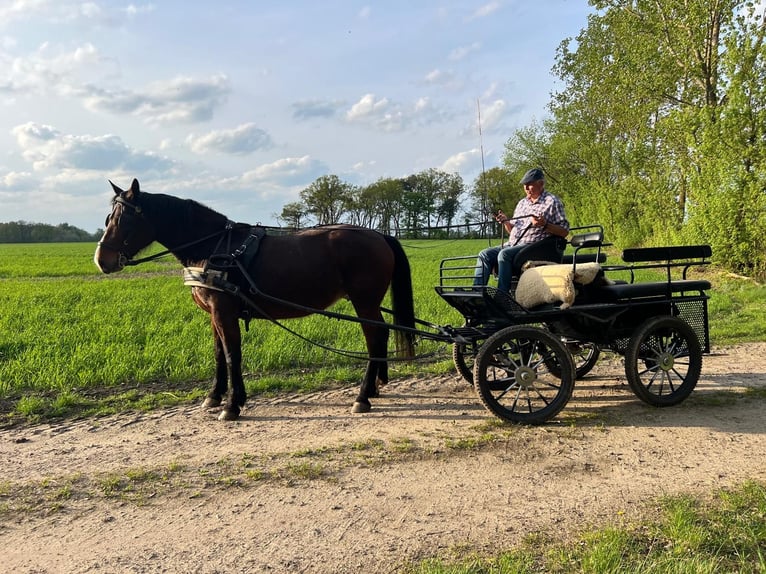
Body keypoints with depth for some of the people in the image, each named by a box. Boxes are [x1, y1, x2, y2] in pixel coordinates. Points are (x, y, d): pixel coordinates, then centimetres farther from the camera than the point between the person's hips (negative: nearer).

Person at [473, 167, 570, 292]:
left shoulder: (552, 202, 2)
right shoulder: (522, 203, 23)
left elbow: (564, 231, -4)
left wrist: (545, 225, -20)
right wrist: (506, 222, 5)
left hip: (534, 246, -7)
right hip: (513, 244, 8)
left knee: (505, 254, -33)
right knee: (485, 254, -13)